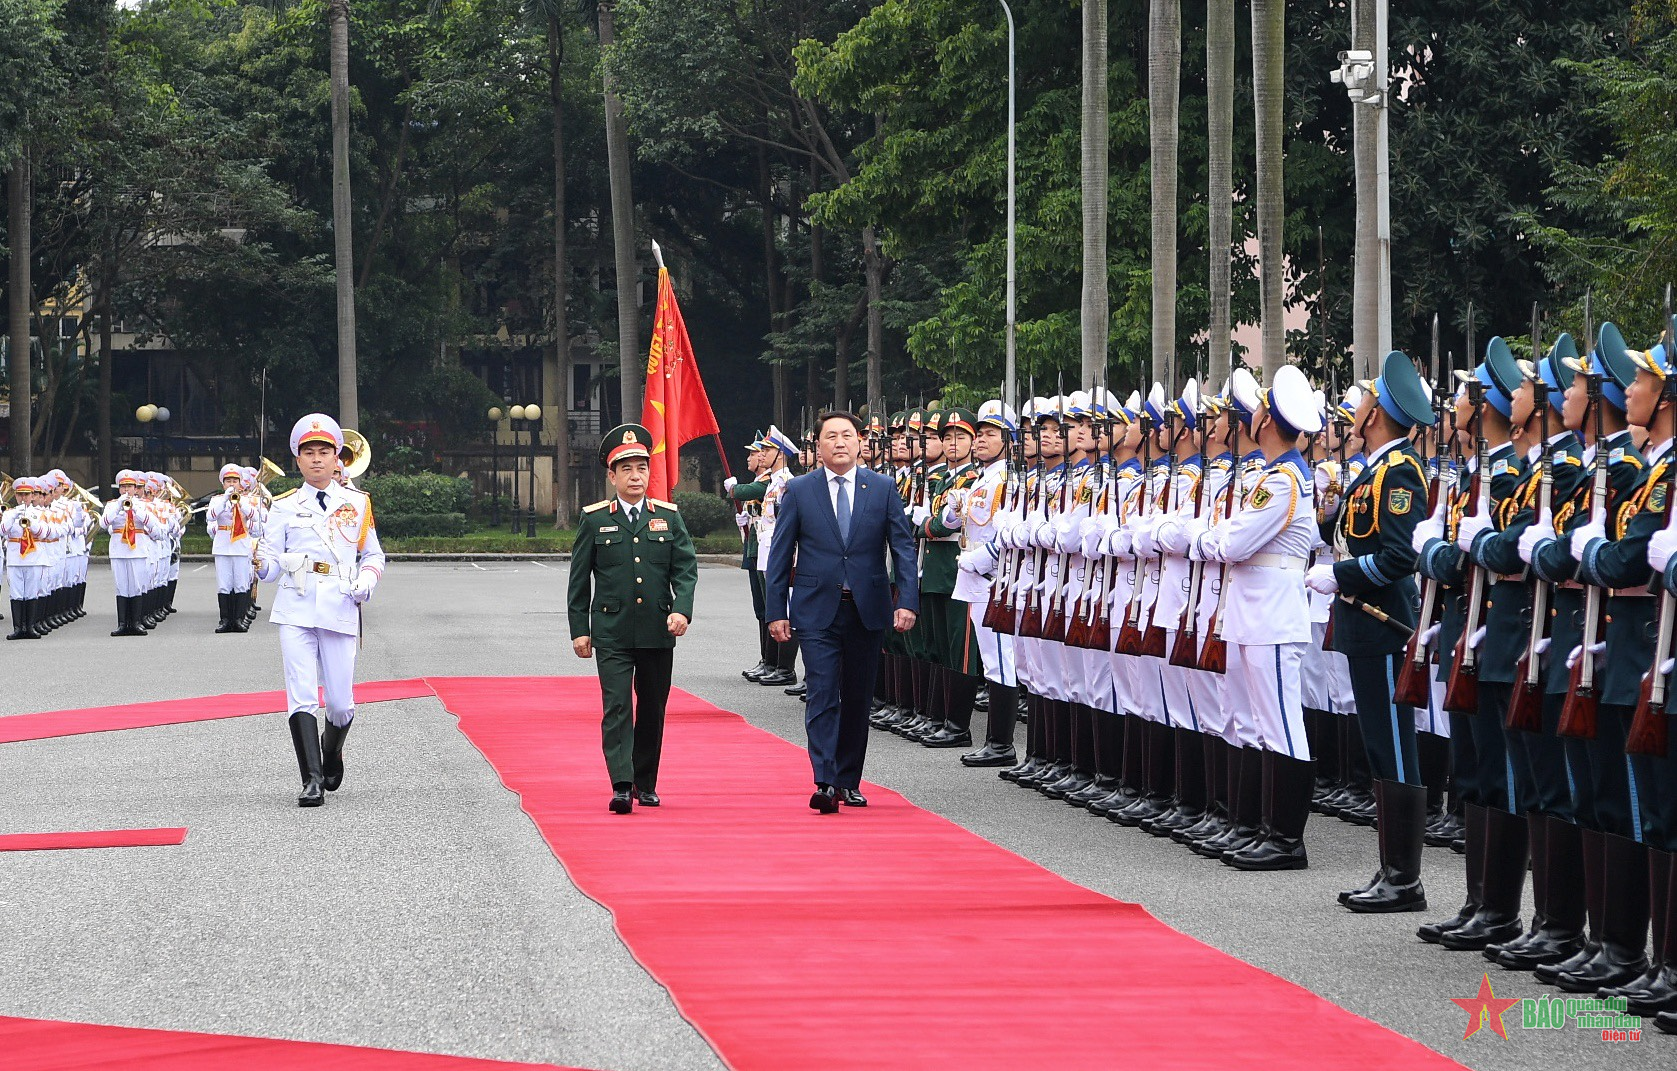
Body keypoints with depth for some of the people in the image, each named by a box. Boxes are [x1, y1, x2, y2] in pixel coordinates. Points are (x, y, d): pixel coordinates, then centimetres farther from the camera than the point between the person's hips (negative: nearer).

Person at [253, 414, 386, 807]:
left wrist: (367, 581, -5)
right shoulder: (284, 507, 8)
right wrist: (261, 563, -18)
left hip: (340, 611, 1)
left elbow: (373, 555, 16)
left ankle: (331, 748, 35)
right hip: (295, 610, -1)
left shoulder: (357, 504, 10)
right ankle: (312, 780, -10)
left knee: (340, 702, 2)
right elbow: (273, 564, 6)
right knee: (301, 697, -11)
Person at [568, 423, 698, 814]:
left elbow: (686, 569, 3)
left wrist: (682, 609, -14)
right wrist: (579, 630, 1)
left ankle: (646, 783, 22)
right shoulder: (594, 520, 4)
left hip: (658, 632, 2)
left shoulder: (668, 517, 8)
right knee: (617, 707, -12)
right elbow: (579, 579, 6)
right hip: (612, 632, -2)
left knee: (652, 709, 9)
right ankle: (622, 786, -19)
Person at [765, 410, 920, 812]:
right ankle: (826, 783, -17)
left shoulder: (883, 489, 5)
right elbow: (780, 554, 4)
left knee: (857, 699, 8)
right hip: (817, 611, -2)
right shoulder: (799, 491, 2)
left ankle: (849, 782, 17)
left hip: (867, 610, 2)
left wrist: (907, 601, -8)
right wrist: (776, 610, -2)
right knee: (823, 695, -12)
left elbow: (904, 548, 3)